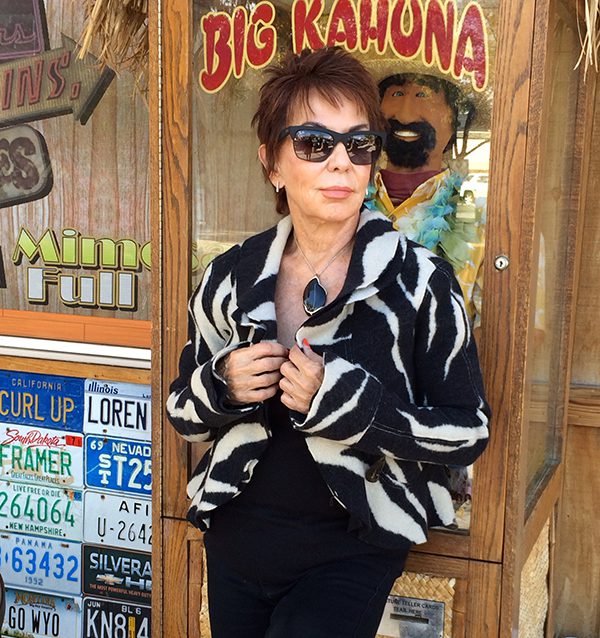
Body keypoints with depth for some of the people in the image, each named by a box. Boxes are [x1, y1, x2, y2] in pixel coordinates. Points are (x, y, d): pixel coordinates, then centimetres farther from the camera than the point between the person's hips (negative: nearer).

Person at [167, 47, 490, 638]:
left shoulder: (418, 280, -12)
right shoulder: (231, 277, -3)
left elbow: (469, 432, -11)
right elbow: (182, 411, 7)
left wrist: (341, 398, -23)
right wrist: (221, 385, -16)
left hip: (351, 551, -3)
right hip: (237, 544, 4)